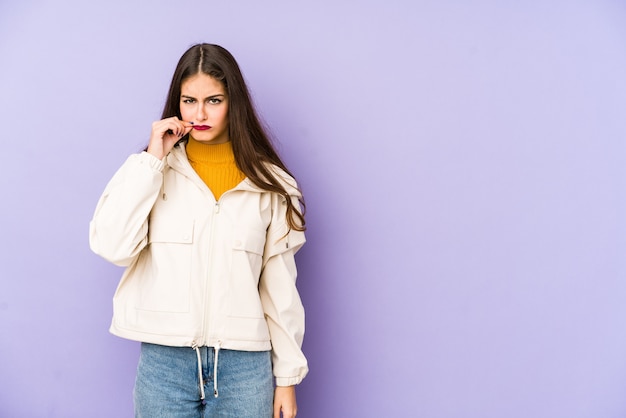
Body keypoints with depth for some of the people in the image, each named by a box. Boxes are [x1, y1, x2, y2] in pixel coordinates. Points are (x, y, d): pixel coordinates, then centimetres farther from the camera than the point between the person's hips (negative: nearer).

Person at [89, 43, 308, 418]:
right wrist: (152, 160, -10)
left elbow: (280, 284, 3)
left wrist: (287, 375, 4)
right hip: (164, 359, 0)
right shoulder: (152, 169, 3)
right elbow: (111, 246, -11)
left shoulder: (267, 181, 2)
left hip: (244, 364, 0)